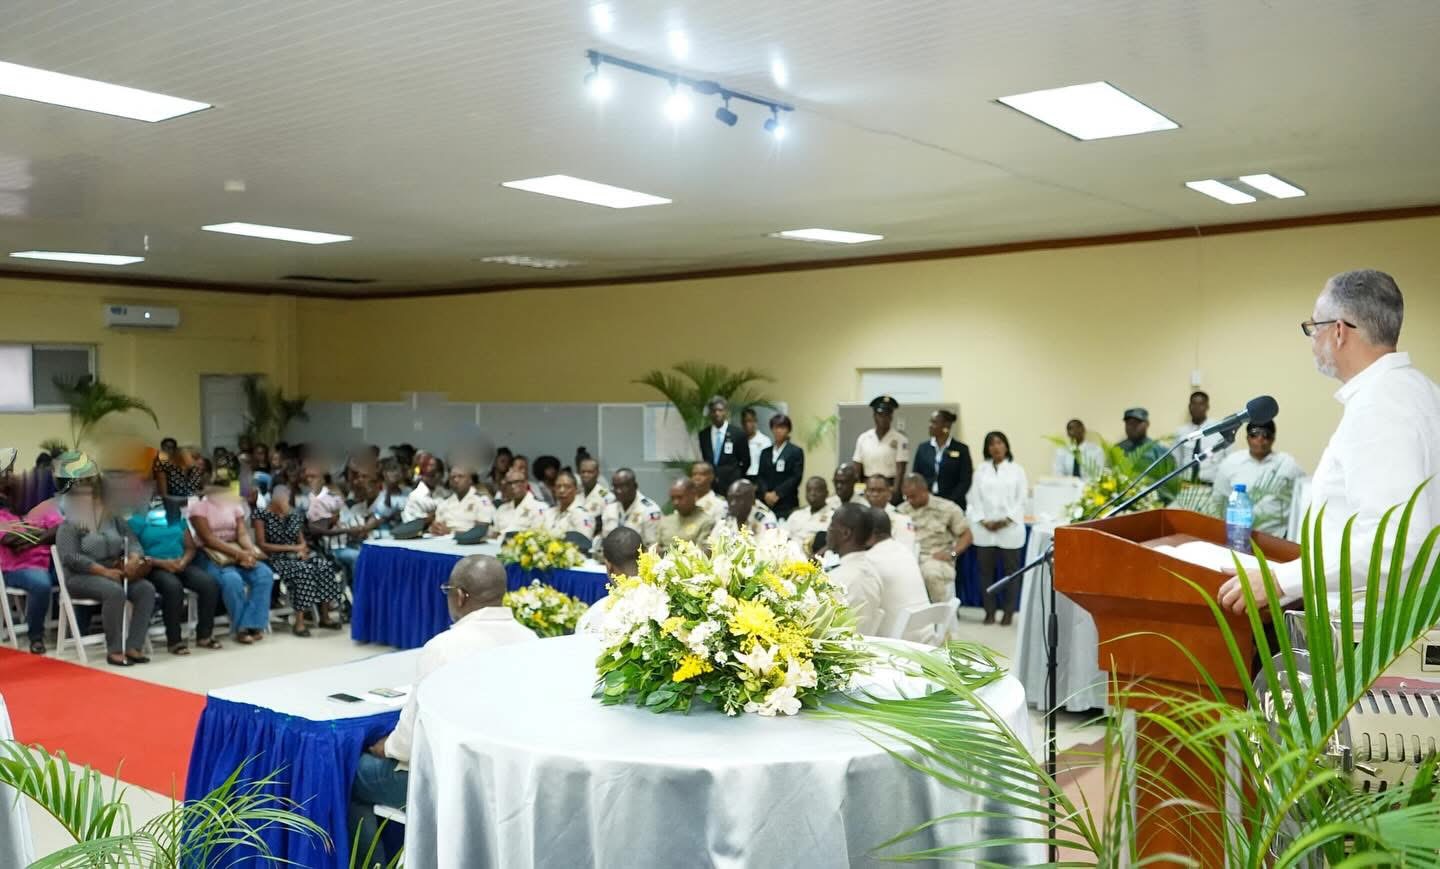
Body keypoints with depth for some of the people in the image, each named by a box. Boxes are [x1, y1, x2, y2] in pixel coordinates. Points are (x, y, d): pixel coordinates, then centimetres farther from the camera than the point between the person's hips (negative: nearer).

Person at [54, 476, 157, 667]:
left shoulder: (113, 519, 14)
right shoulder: (69, 525, -2)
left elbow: (132, 541, 6)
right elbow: (70, 557, -14)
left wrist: (134, 559, -18)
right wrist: (104, 571, -22)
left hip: (115, 573, 6)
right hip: (81, 577, -6)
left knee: (146, 588, -22)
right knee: (115, 592, -36)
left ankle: (133, 647, -24)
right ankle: (114, 650, -28)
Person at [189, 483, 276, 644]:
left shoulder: (234, 505, 12)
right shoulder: (199, 507, -4)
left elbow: (242, 533, 2)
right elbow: (208, 539, -14)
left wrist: (250, 551, -21)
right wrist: (238, 554, -24)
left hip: (239, 553, 5)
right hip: (211, 557, -5)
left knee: (264, 573, -22)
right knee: (233, 579, -35)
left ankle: (253, 624, -21)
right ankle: (241, 628, -18)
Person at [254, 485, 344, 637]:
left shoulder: (295, 516, 16)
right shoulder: (262, 516, -2)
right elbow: (262, 545, -8)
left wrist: (302, 549, -10)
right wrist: (291, 547, -12)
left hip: (297, 556, 6)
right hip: (277, 558, -6)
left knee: (325, 565, -24)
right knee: (303, 570, -36)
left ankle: (325, 616, -18)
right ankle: (299, 621, -34)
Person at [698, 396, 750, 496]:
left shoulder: (737, 433, -2)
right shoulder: (704, 434, 7)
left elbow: (746, 461, 5)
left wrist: (735, 477, 9)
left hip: (731, 487, -3)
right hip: (709, 485, 3)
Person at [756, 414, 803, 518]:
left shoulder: (796, 452, 3)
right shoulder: (765, 452, 17)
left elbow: (796, 477, -5)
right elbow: (760, 476, 11)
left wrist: (777, 494, -11)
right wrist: (766, 493, -7)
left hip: (787, 504, -4)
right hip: (766, 503, 4)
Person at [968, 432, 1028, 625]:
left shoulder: (1017, 470, 4)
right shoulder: (981, 470, 9)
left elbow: (1021, 499, -1)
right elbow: (974, 498, 4)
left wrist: (1007, 520, -12)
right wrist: (983, 521, -8)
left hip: (1010, 528, -2)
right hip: (984, 529, 2)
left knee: (1011, 570, 2)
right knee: (986, 571, 4)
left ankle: (1008, 612, 10)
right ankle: (989, 612, 11)